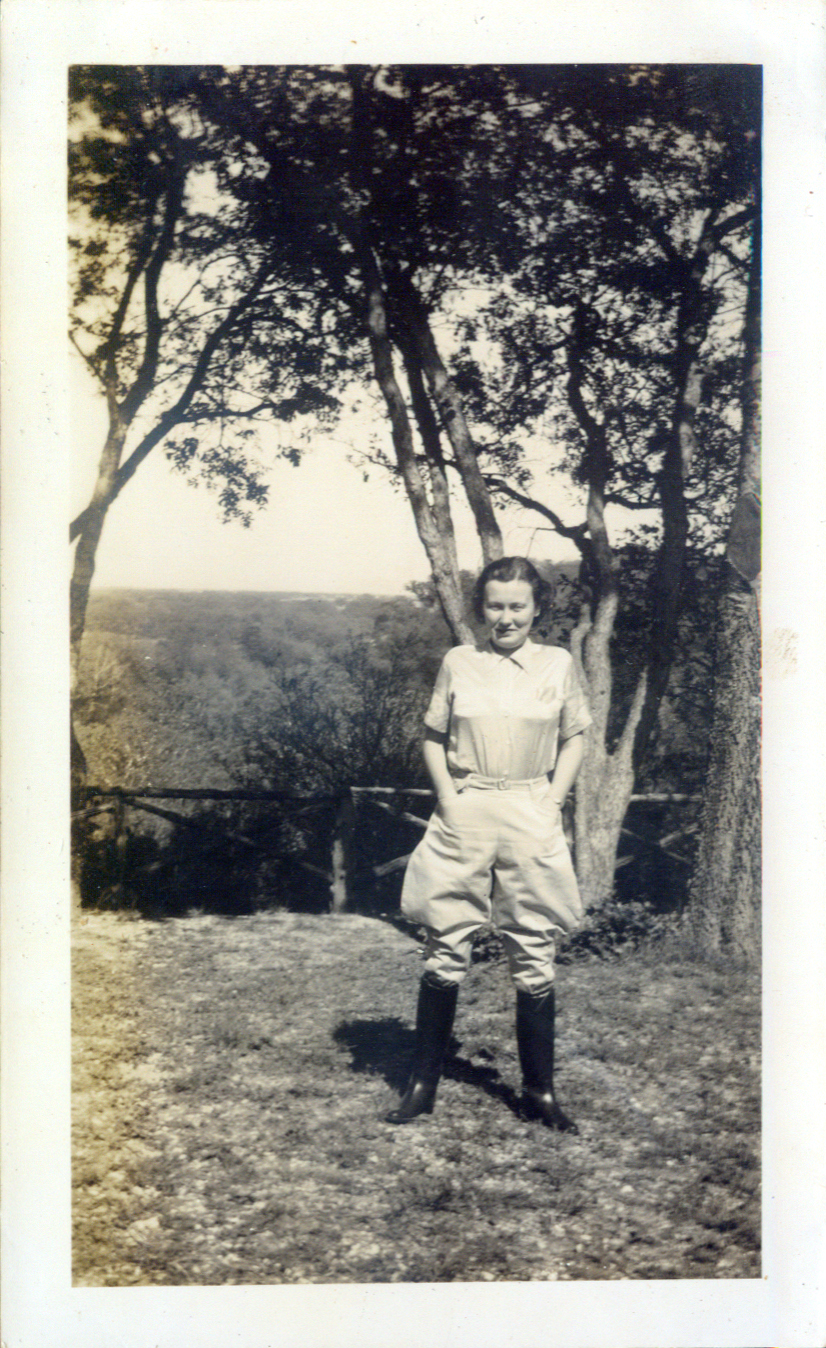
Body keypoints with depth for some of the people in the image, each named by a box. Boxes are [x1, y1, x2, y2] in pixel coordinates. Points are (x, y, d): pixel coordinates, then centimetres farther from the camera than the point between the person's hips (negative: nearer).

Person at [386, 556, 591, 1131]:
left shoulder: (558, 664, 4)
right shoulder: (458, 663, 5)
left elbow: (574, 739, 12)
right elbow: (433, 738, 11)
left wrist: (552, 800, 1)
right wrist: (448, 798, -2)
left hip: (531, 821, 0)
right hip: (463, 819, 0)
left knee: (535, 959, 5)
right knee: (445, 953, 4)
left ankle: (539, 1090, 18)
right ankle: (423, 1084, 16)